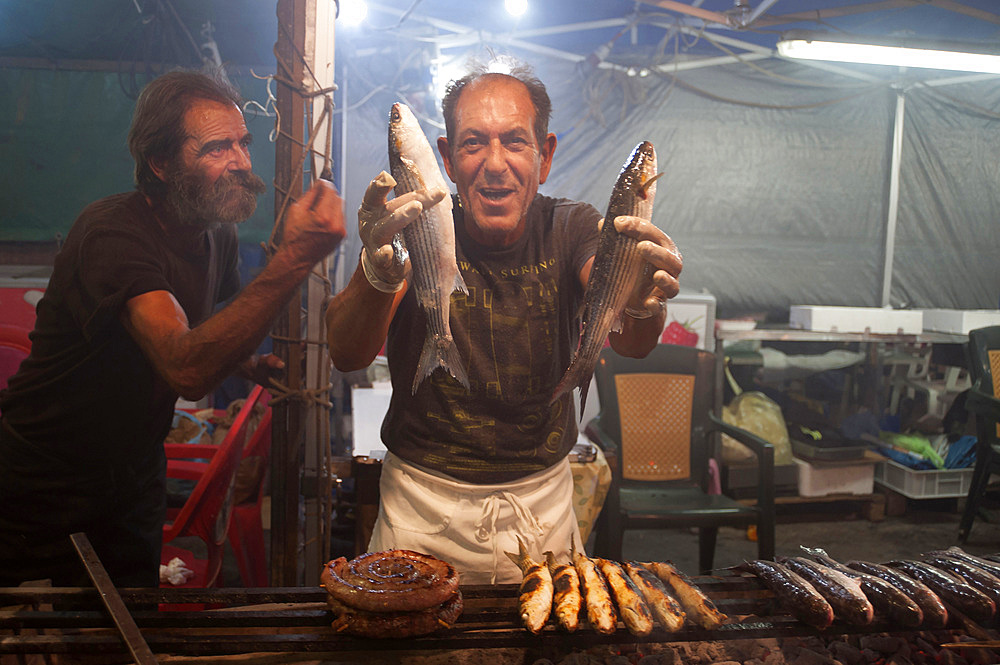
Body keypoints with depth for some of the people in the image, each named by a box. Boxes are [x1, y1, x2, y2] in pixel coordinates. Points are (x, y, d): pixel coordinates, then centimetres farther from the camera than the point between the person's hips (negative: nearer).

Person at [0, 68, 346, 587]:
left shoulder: (218, 237, -1)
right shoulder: (112, 233, -27)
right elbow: (186, 369, -42)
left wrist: (246, 362, -6)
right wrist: (295, 258, -48)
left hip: (131, 488, 7)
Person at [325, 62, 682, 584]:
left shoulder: (571, 228, -6)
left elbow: (630, 342, -24)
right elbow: (345, 355, -26)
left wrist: (642, 305, -49)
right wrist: (378, 275, -47)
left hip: (542, 498, 2)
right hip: (426, 505, -1)